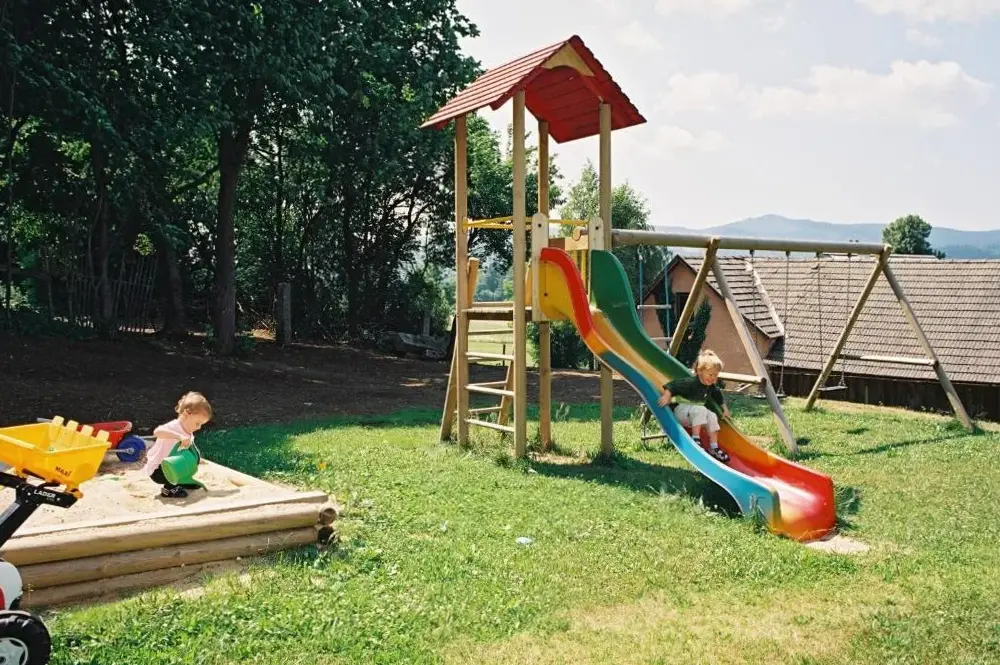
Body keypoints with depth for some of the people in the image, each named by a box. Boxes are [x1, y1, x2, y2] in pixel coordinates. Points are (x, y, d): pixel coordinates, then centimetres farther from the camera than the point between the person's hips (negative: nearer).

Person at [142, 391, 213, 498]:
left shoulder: (189, 435, 2)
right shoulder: (173, 427, -27)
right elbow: (157, 431, -48)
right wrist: (180, 437, -54)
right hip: (157, 469, -8)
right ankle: (168, 489, -11)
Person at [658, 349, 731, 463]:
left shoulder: (712, 387, 1)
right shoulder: (690, 382, -23)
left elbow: (719, 398, 22)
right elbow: (672, 385, -23)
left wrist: (725, 409, 17)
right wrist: (667, 396, -35)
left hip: (697, 412, 8)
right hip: (680, 410, -8)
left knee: (712, 416, -13)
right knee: (700, 410, -32)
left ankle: (714, 447, -11)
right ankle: (695, 440, -34)